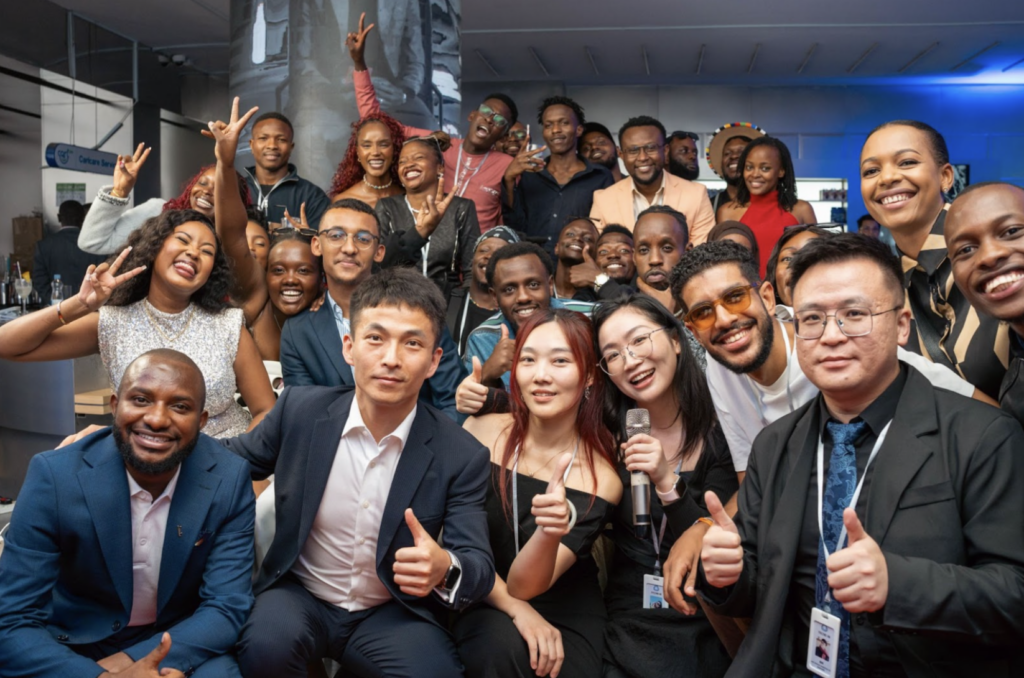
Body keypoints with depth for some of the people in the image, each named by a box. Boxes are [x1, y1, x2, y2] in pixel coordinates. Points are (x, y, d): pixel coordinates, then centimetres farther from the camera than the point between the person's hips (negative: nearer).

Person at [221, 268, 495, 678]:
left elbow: (480, 566, -14)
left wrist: (445, 570, -38)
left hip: (393, 613, 0)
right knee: (268, 643, -31)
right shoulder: (300, 409, -9)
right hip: (299, 596, 0)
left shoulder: (461, 456, -13)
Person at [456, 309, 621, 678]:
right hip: (482, 604, -1)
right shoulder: (480, 432, -12)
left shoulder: (602, 478, -13)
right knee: (505, 648, -31)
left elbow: (524, 585, -19)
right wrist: (515, 608, -17)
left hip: (565, 613, 1)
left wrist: (551, 532, -39)